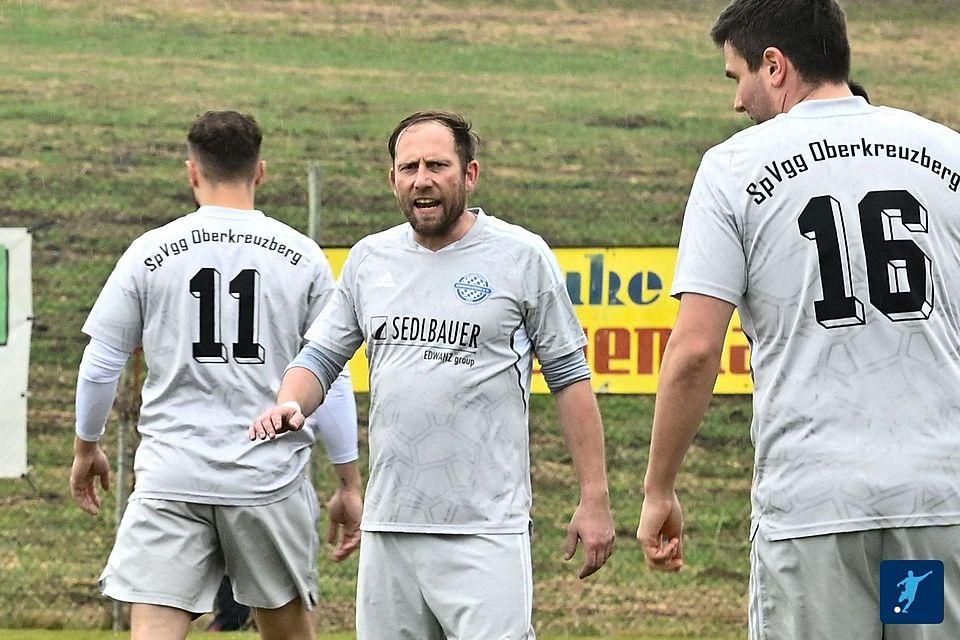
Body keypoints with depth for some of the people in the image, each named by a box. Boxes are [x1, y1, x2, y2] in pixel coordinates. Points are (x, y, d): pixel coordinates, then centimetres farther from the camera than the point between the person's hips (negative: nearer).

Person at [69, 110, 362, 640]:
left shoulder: (151, 252, 1)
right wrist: (348, 483, 12)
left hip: (170, 477, -1)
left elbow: (100, 365, 6)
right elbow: (331, 378, 3)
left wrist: (85, 448, 23)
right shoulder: (302, 257, 2)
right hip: (272, 477, 1)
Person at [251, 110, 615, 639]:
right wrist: (290, 404, -7)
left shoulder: (521, 256, 0)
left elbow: (569, 378, 2)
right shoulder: (369, 259, 12)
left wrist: (594, 498, -1)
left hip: (485, 531, -5)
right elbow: (321, 357, 17)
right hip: (388, 527, 5)